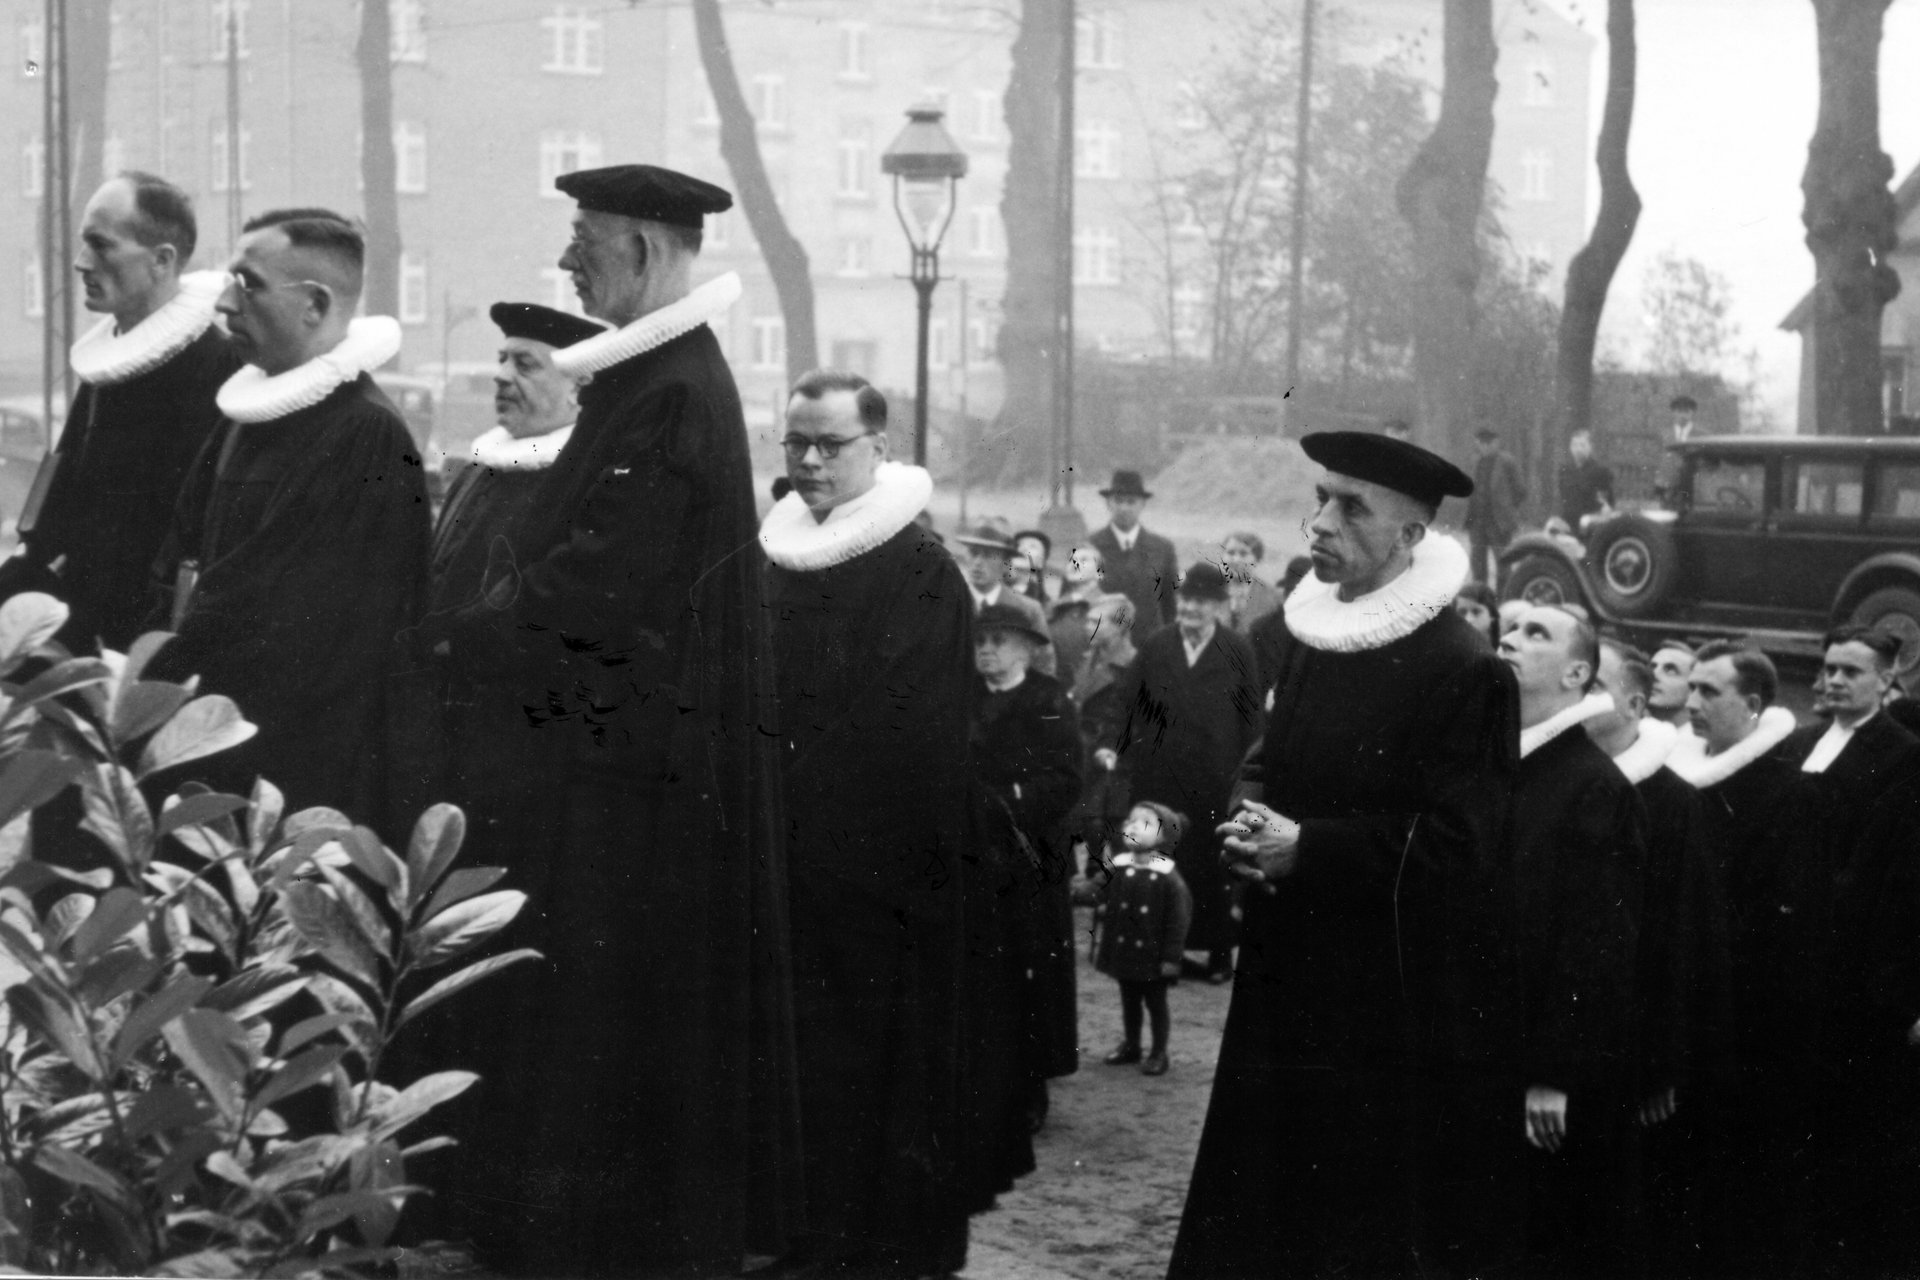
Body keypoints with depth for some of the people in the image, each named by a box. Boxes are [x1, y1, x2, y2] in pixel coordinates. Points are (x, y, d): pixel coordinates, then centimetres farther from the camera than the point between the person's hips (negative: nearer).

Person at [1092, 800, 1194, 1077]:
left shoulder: (1168, 877, -16)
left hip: (1152, 957, -5)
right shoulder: (1116, 869, -2)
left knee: (1156, 1003, 9)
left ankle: (1158, 1053, 20)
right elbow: (1103, 908, 6)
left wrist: (1171, 957, -13)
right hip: (1123, 952, 5)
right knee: (1129, 1001, 19)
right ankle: (1129, 1046, 34)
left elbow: (1178, 919, -13)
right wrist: (1099, 942, 5)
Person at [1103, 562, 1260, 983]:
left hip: (1214, 779, -2)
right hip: (1158, 775, 2)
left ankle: (1219, 952, 14)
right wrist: (1114, 747, -8)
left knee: (1212, 864, 4)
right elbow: (1129, 704, 5)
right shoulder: (1155, 646, 7)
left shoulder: (1238, 652, 1)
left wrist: (1244, 773, -5)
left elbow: (1251, 716, 1)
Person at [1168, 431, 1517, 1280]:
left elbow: (1456, 844, -19)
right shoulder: (1301, 637, 8)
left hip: (1394, 998, -7)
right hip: (1287, 979, 7)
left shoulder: (1462, 671, -16)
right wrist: (1250, 828, -2)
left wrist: (1307, 849, -18)